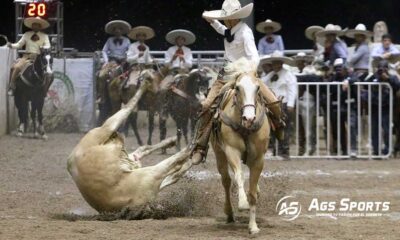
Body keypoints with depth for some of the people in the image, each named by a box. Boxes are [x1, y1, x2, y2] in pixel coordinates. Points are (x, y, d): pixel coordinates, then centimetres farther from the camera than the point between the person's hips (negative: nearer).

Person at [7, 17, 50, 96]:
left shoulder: (44, 36, 10)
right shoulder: (27, 35, 14)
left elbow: (48, 46, -3)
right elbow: (19, 45, 13)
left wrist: (43, 47, -26)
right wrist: (11, 45, -6)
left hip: (38, 57, -1)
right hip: (26, 56, 1)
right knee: (15, 67, -25)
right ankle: (11, 87, -23)